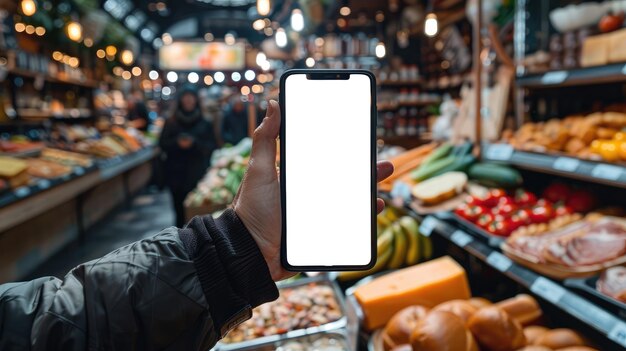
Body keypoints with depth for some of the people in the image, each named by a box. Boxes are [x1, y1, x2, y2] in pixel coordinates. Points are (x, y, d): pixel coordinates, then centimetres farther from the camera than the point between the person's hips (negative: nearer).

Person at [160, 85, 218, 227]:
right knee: (179, 206, 4)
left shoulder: (205, 124, 3)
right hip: (176, 171, 1)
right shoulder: (171, 122, 7)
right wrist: (177, 142, -14)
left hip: (197, 173, -1)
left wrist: (194, 143, -17)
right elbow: (163, 143, 5)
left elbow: (212, 146, -1)